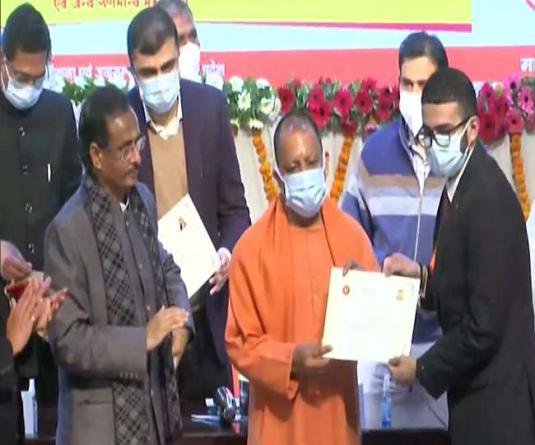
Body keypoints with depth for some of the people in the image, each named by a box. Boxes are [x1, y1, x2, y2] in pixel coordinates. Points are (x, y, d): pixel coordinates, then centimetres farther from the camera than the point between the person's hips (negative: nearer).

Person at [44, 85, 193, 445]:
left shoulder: (143, 200, 5)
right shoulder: (67, 230, -18)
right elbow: (67, 341, -19)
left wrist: (181, 319, 1)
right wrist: (144, 338, -20)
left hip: (155, 407, 7)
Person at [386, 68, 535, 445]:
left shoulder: (489, 199, -20)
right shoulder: (459, 187, 8)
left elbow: (484, 327, -21)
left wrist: (423, 370, -10)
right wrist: (422, 279, 1)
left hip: (496, 404, -9)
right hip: (475, 396, 9)